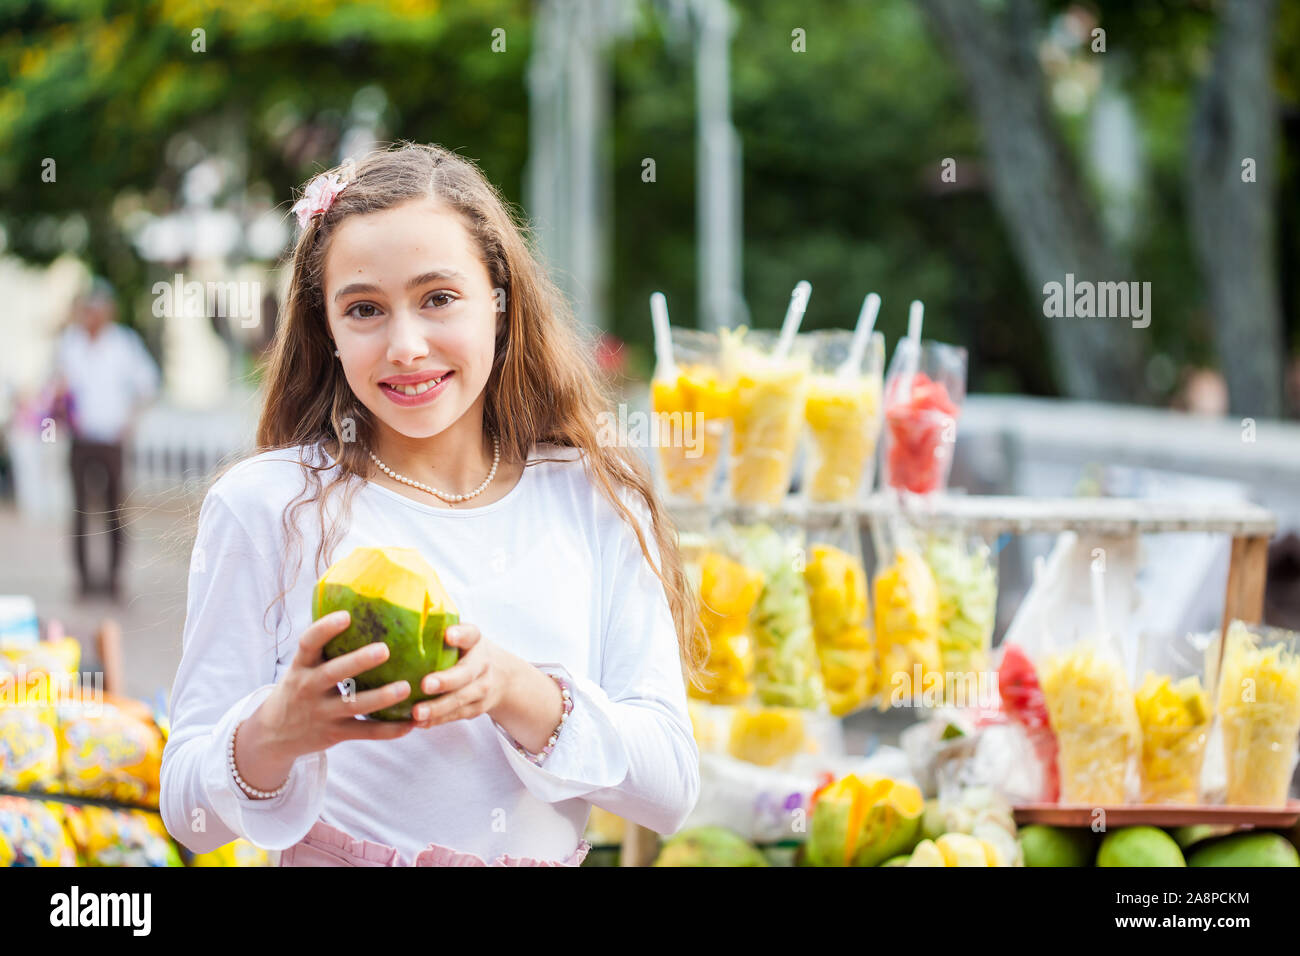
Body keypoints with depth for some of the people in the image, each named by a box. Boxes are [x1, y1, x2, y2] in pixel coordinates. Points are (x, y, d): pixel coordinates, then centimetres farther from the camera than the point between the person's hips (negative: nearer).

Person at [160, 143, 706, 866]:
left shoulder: (598, 502, 2)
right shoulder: (264, 505, -3)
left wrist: (517, 692, -19)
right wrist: (275, 731, -23)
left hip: (550, 858, 1)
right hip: (332, 860, -1)